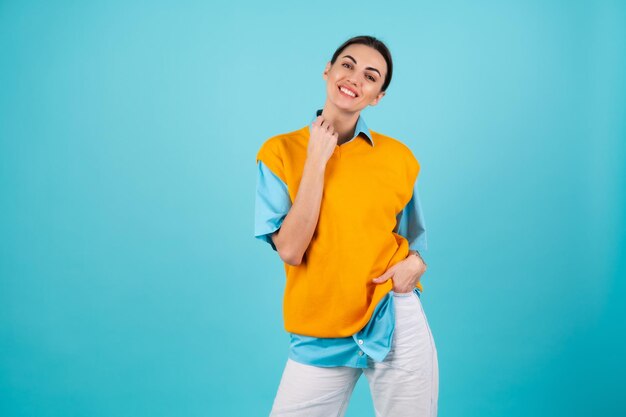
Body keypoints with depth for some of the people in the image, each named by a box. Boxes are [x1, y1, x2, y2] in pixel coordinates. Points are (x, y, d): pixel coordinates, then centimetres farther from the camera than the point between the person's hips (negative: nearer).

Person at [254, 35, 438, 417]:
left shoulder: (397, 156, 1)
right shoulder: (280, 151, -3)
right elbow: (290, 250, -12)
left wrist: (415, 262, -7)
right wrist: (317, 160, -14)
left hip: (397, 324, 1)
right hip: (320, 335, -1)